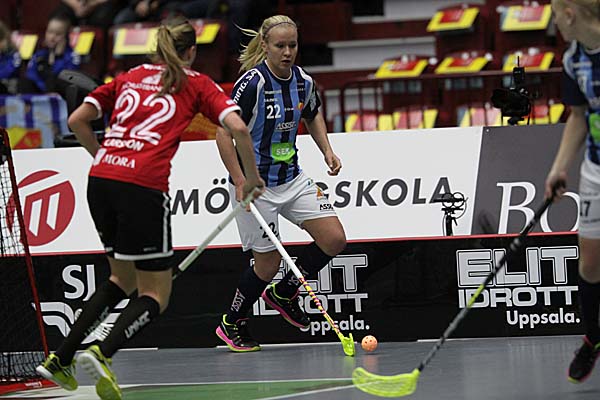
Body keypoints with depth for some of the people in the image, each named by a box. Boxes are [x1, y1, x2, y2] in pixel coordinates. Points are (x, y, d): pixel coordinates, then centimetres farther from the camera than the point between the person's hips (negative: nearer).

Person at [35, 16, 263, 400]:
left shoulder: (130, 77, 22)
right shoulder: (196, 84, 11)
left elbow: (77, 120, 19)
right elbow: (238, 128, -2)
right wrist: (252, 177, 11)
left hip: (100, 181, 5)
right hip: (144, 186, -5)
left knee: (124, 277, 25)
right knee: (155, 295, 4)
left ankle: (61, 357, 15)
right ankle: (103, 354, -23)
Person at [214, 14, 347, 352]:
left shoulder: (304, 81, -1)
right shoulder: (253, 83, -21)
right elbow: (224, 131, -20)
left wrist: (327, 151, 7)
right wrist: (240, 182, -25)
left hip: (292, 178, 7)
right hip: (256, 183, -6)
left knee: (334, 239, -3)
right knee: (269, 262, -2)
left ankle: (283, 294, 19)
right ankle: (232, 324, 22)